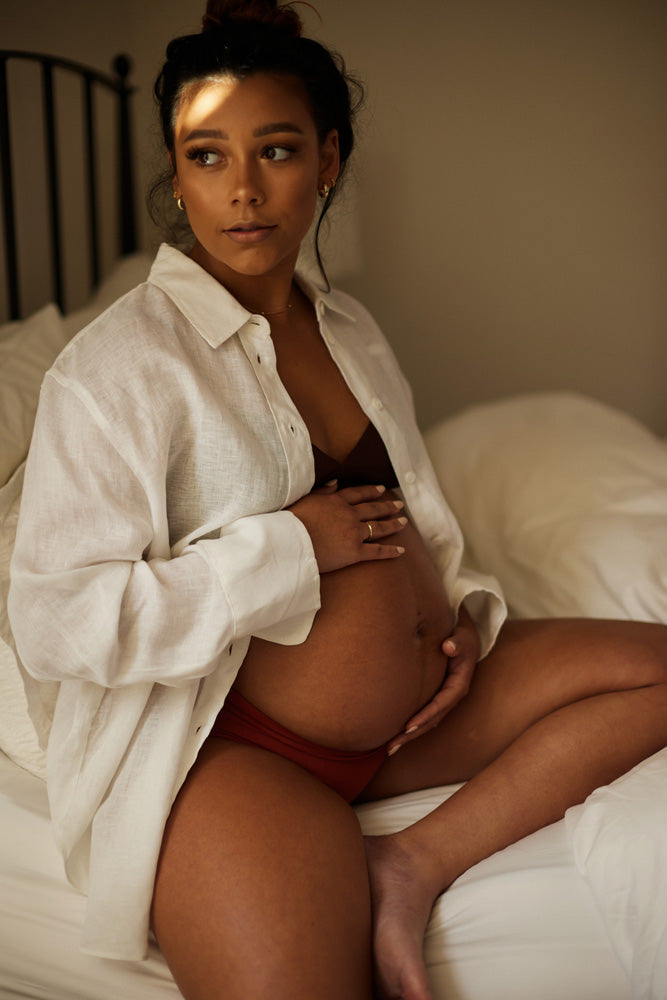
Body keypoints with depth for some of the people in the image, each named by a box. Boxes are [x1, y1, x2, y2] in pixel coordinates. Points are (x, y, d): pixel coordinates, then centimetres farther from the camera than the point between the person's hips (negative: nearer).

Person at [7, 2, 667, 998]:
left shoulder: (351, 329, 11)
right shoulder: (119, 364, -13)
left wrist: (461, 612, 2)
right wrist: (293, 549, -19)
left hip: (411, 709, 8)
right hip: (229, 745, -8)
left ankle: (416, 864, -8)